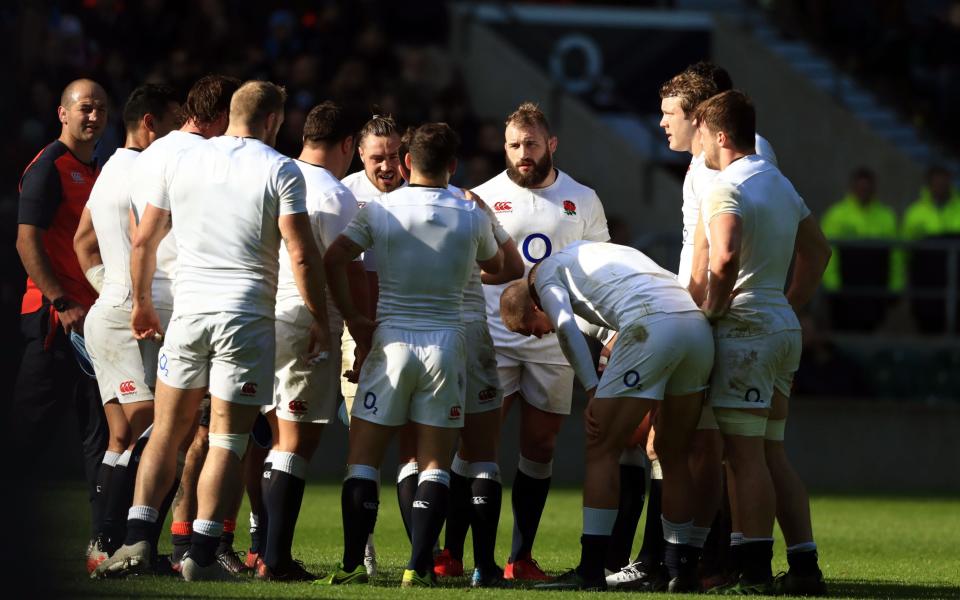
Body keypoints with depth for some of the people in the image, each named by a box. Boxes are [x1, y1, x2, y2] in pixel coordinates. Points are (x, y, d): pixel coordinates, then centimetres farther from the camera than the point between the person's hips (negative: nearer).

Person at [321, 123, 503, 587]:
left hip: (391, 340, -1)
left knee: (363, 459, 4)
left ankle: (353, 565, -5)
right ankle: (419, 567, -8)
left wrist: (352, 318, 1)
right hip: (446, 341, 1)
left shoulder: (380, 210, -3)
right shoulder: (472, 216, 0)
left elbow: (334, 259, -9)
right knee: (435, 463, 2)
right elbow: (496, 266, 18)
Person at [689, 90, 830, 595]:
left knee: (745, 456, -7)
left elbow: (724, 256, -29)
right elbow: (817, 251, 28)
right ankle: (804, 566, 7)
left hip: (743, 328, -9)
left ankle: (754, 569, -8)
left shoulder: (727, 189, -12)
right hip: (783, 327, 9)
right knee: (771, 455, 11)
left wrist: (713, 306, -15)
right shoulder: (780, 184, 18)